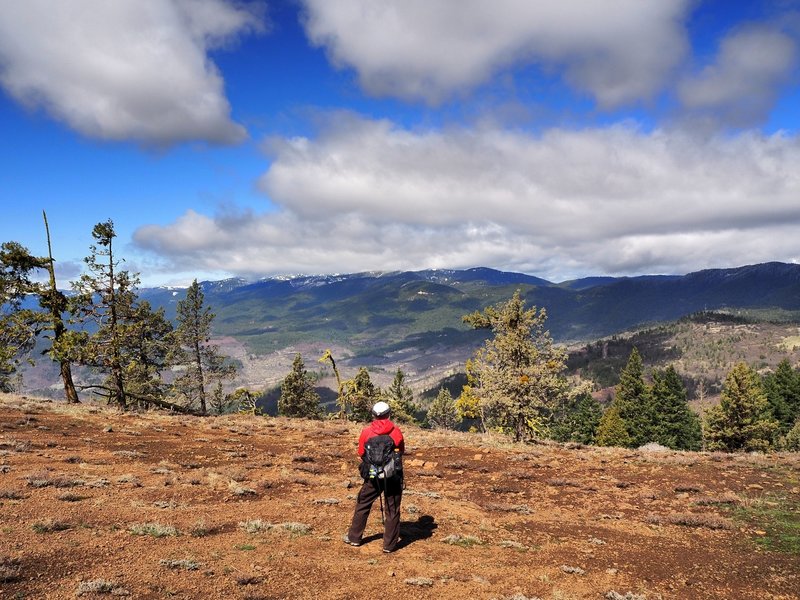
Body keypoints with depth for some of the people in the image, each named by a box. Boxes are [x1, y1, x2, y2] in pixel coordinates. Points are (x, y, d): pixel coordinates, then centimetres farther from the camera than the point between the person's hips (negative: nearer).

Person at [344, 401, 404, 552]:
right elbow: (401, 452, 6)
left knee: (362, 504, 17)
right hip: (393, 475, -1)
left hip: (373, 475, 1)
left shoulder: (367, 432, -4)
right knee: (392, 509, 9)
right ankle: (390, 544, 11)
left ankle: (354, 537, 25)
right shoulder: (396, 431, -5)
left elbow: (361, 454, 6)